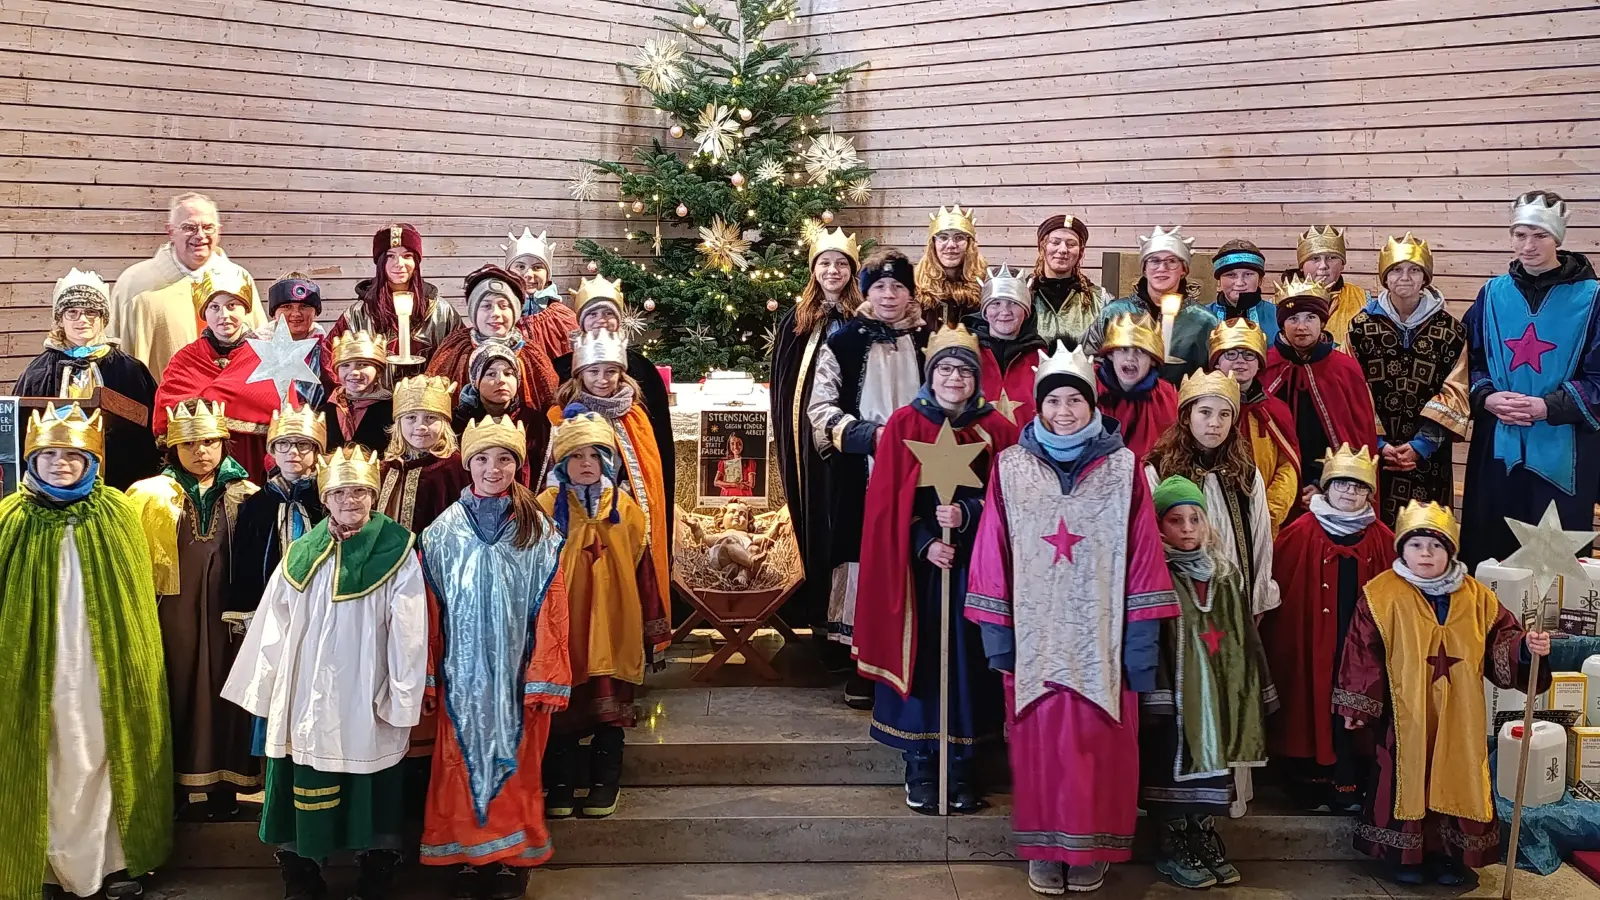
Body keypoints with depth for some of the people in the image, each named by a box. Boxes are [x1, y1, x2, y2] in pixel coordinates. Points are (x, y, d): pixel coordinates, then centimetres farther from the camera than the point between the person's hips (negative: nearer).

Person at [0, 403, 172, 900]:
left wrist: (131, 664, 7)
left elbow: (136, 600, 7)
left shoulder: (117, 513, 1)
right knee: (51, 766, 5)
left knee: (98, 758, 7)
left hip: (101, 667, 1)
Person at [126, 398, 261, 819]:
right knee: (177, 693, 4)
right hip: (174, 614, 0)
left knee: (224, 692, 4)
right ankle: (175, 788, 15)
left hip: (226, 613, 0)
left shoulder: (245, 496, 5)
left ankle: (223, 786, 14)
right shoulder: (152, 496, 4)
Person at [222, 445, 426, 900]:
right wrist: (267, 690, 8)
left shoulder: (397, 553, -2)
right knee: (304, 793, 6)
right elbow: (273, 627, 10)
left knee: (368, 798, 4)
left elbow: (408, 634, -7)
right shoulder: (301, 554, 9)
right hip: (306, 699, 3)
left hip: (368, 701, -3)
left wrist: (401, 698, -12)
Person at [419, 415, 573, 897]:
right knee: (463, 763, 7)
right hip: (462, 674, 1)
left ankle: (512, 858, 19)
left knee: (515, 765, 7)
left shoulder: (539, 532, -1)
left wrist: (545, 678, -6)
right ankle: (468, 857, 19)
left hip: (517, 673, -1)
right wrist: (427, 675, 0)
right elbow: (431, 609, 3)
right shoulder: (442, 531, 2)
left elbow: (549, 611, -3)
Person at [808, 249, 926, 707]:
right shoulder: (843, 342, 3)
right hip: (860, 474, -1)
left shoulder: (929, 341, 9)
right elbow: (820, 406, 0)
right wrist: (870, 435, -13)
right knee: (864, 558, -2)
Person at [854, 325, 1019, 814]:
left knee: (967, 660, 4)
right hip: (917, 564, -1)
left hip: (975, 566, 1)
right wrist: (925, 543, -16)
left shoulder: (996, 430, 3)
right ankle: (919, 768, 13)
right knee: (920, 658, 2)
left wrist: (966, 515, -19)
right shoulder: (904, 425, 0)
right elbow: (888, 501, -3)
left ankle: (963, 766, 15)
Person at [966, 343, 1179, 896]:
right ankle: (1044, 850, 19)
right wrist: (996, 632, -3)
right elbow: (993, 554, 2)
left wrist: (1141, 638, -6)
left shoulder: (1122, 467, 2)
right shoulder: (1010, 466, 3)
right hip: (1034, 632, 1)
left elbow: (1142, 554, 0)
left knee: (1097, 741, 5)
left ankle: (1092, 848, 20)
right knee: (1040, 740, 6)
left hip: (1100, 634, 0)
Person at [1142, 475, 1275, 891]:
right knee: (1174, 766, -1)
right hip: (1172, 691, -5)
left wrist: (1254, 692, 11)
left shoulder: (1226, 575, 11)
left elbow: (1244, 639, 14)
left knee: (1209, 761, 10)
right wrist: (1154, 698, -20)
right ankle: (1174, 848, 11)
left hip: (1216, 693, 5)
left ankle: (1204, 841, 22)